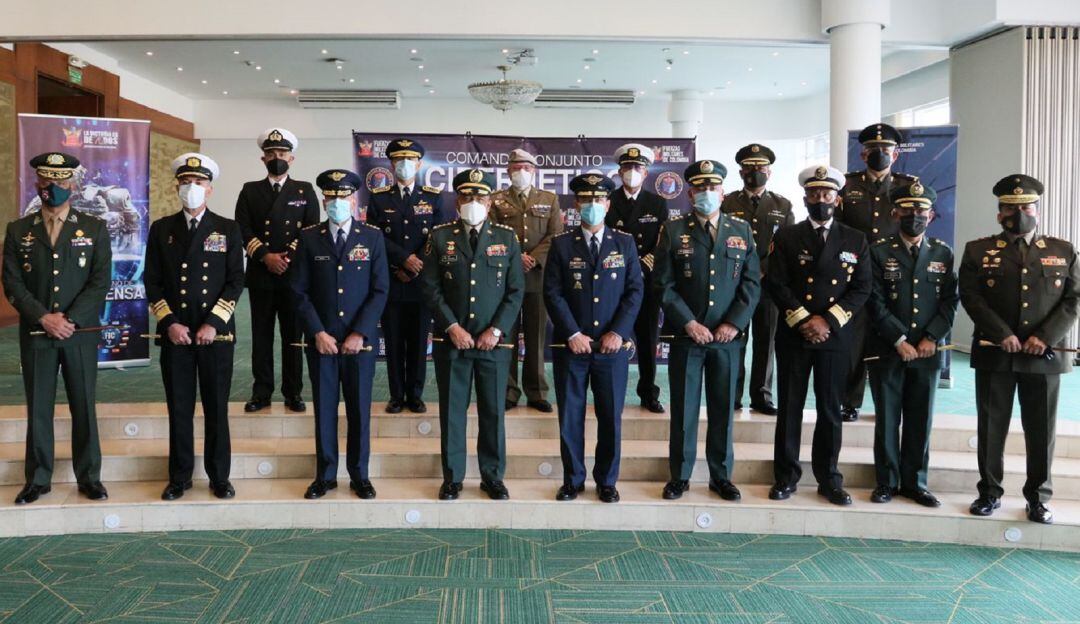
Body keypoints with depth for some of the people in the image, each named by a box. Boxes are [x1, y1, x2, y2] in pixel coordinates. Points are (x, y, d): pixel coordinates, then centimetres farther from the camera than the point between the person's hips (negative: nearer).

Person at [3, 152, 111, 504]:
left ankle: (89, 478, 16)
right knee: (38, 409, 7)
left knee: (84, 407, 5)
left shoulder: (94, 229, 4)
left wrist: (70, 320, -13)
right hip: (35, 335, 1)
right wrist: (44, 317, -13)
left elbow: (100, 282, -3)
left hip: (81, 333, -1)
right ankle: (38, 480, 19)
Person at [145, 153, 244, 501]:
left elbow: (236, 282, -1)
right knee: (179, 409, 6)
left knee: (217, 409, 5)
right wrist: (169, 323, -7)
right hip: (175, 334, 1)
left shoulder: (228, 230, 4)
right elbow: (152, 282, 5)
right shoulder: (162, 229, 8)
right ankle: (179, 478, 18)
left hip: (216, 333, -1)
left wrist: (212, 324, -10)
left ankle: (219, 477, 16)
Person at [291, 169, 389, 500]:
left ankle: (359, 475, 20)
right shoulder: (309, 237, 4)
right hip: (321, 340, 1)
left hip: (360, 340, 0)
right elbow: (299, 291, 2)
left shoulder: (373, 237, 2)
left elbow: (380, 290, -2)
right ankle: (325, 475, 20)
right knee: (324, 408, 7)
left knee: (359, 409, 7)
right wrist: (317, 333, -8)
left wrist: (359, 334, -10)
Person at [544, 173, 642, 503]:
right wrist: (572, 334, -12)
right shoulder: (562, 244, 2)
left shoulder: (625, 243, 6)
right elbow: (552, 293, -3)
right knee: (570, 416, 7)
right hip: (571, 347, 0)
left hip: (613, 347, 1)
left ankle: (606, 481, 22)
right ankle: (572, 480, 22)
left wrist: (618, 332, -9)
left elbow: (635, 290, 2)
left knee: (611, 417, 7)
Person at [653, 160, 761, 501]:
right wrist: (689, 324, -11)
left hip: (727, 336, 2)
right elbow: (663, 285, -3)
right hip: (685, 335, -2)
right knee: (683, 408, 5)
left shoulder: (742, 230, 7)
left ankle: (721, 476, 23)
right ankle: (679, 476, 18)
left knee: (723, 408, 9)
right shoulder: (673, 230, 1)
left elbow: (752, 283, 5)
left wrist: (734, 323, -7)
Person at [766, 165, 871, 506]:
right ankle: (786, 477, 14)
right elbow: (776, 284, -4)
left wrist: (827, 321, -11)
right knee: (789, 408, 4)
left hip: (835, 336, 1)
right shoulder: (786, 236, 4)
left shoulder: (855, 240, 7)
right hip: (793, 335, -1)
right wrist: (803, 321, -13)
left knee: (830, 410, 7)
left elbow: (861, 289, 0)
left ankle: (829, 479, 18)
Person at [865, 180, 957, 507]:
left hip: (928, 351, 2)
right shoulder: (880, 252, 1)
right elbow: (876, 302, -6)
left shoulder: (943, 253, 8)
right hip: (886, 350, -2)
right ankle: (886, 481, 15)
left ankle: (914, 482, 19)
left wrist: (931, 338, -8)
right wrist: (899, 341, -12)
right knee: (887, 418, 5)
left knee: (921, 419, 8)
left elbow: (950, 300, 5)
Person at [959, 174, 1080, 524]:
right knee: (991, 426, 6)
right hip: (994, 354, -1)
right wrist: (1003, 335, -14)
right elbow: (971, 297, -4)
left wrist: (1045, 337, -11)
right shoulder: (978, 251, 6)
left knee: (1041, 430, 6)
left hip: (1044, 355, 1)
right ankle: (990, 492, 18)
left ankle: (1038, 498, 19)